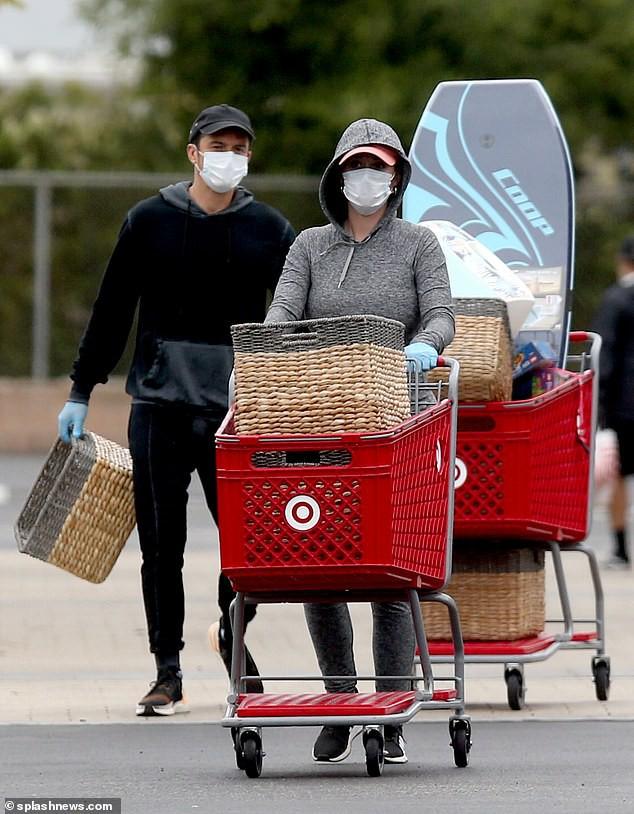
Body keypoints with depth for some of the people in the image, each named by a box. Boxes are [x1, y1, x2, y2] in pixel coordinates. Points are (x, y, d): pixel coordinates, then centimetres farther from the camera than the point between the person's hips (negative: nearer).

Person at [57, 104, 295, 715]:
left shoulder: (269, 230, 6)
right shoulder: (150, 221, 5)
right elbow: (111, 312, 10)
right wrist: (81, 392, 9)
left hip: (237, 409, 0)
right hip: (160, 405, 0)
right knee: (161, 543, 2)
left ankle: (236, 644, 21)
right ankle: (167, 670, 10)